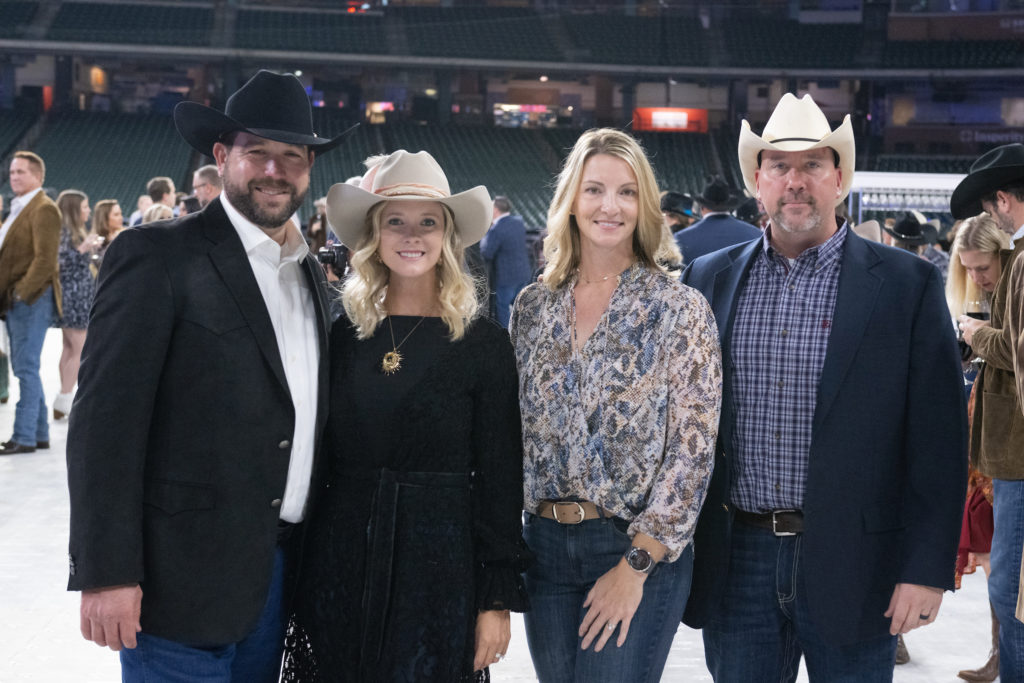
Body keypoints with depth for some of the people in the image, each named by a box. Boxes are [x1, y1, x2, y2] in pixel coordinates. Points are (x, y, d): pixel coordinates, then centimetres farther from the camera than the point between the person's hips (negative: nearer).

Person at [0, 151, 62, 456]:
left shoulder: (44, 209, -10)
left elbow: (45, 258, -19)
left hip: (32, 299, -9)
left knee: (26, 368, -7)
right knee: (24, 369, 11)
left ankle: (25, 436, -4)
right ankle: (39, 434, 17)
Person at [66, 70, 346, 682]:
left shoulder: (309, 271, 13)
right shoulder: (156, 257, -9)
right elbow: (104, 420, -14)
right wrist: (106, 573, -18)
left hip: (285, 571, 7)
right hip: (187, 576, -6)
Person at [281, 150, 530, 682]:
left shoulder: (483, 344, -3)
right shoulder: (343, 335, 4)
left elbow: (500, 478, -3)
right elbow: (317, 457, 9)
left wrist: (498, 599, -5)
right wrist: (293, 575, 7)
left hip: (439, 573, -2)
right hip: (339, 569, 3)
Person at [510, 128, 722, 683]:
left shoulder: (680, 310, -7)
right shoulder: (533, 306, 6)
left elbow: (692, 448, -10)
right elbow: (515, 428, 12)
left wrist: (636, 565, -13)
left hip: (642, 550, -4)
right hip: (545, 547, 4)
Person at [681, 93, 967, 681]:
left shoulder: (908, 285, -3)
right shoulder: (710, 279, 6)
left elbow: (938, 438, -5)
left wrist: (927, 568, -9)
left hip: (850, 564, -2)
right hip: (737, 562, 2)